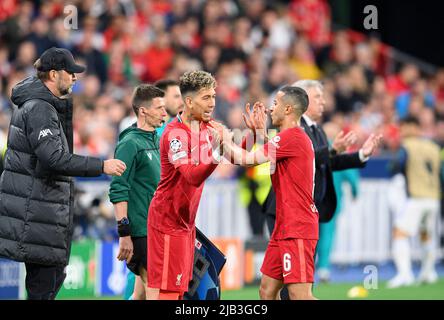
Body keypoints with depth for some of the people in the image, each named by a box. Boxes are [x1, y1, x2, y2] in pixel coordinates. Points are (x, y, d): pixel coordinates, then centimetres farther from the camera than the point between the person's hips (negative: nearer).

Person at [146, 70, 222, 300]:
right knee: (161, 290, -11)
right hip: (167, 221, -9)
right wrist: (214, 158, -48)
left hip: (185, 221, 9)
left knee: (178, 289, 11)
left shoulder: (206, 129, 6)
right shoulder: (175, 134, -20)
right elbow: (191, 177, -32)